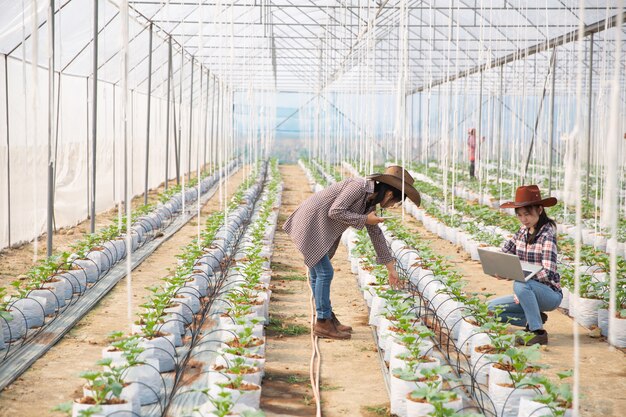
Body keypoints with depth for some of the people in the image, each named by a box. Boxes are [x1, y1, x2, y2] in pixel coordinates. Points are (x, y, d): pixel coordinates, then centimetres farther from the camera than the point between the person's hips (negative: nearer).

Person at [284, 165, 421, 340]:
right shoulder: (358, 186, -19)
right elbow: (335, 212, -24)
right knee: (325, 273, -7)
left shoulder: (369, 201, 8)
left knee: (317, 274, 13)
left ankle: (327, 319, 20)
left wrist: (391, 268, 19)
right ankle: (323, 324, 0)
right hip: (310, 223, -9)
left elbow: (376, 234, 16)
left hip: (319, 228, 9)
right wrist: (364, 219, -15)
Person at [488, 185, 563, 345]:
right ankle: (533, 320, 7)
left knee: (520, 285, -36)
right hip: (530, 293, 7)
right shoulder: (523, 231, 4)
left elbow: (547, 273, -26)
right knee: (492, 308, -4)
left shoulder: (547, 234, -17)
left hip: (550, 294, -7)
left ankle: (539, 332, -22)